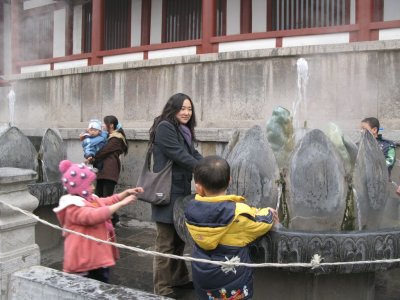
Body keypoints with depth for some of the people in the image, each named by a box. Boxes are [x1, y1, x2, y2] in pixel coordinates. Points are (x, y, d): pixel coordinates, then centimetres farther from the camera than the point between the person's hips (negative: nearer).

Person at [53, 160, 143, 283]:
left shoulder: (91, 200, 11)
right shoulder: (73, 207, -22)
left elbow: (109, 201, 27)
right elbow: (95, 216, -37)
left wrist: (126, 193, 14)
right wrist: (122, 203, -36)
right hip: (83, 264, -10)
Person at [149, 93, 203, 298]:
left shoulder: (184, 131, 15)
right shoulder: (165, 127, -13)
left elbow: (194, 155, 6)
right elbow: (180, 156, -21)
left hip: (181, 192, 9)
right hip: (167, 193, -9)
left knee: (179, 239, 19)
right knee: (166, 242, 0)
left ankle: (179, 279, 33)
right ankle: (163, 289, 12)